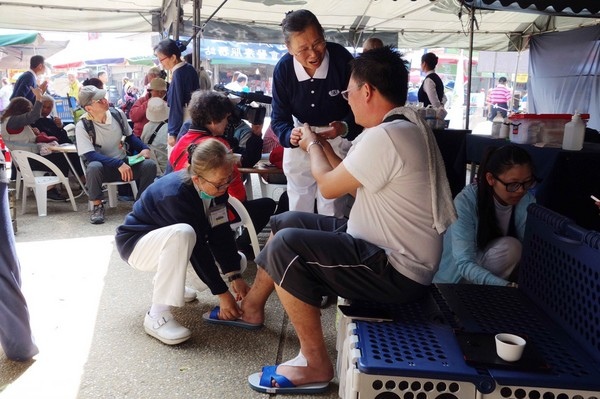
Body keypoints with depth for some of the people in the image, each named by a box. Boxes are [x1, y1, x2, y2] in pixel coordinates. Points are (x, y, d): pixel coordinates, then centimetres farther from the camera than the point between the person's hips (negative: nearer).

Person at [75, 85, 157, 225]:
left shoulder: (118, 114, -2)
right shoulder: (82, 126, -15)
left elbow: (130, 136, 14)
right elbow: (90, 155, -23)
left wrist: (144, 148, -5)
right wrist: (119, 164, -32)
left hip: (124, 162, 4)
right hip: (102, 167, -3)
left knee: (150, 165, -22)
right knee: (93, 167, -38)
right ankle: (97, 206, -13)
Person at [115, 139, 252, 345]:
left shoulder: (215, 187, -15)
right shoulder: (176, 193, -36)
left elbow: (220, 234, -14)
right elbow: (198, 247, -34)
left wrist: (236, 277, -21)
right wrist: (222, 293, -29)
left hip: (169, 242, 7)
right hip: (136, 242, -7)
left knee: (236, 262, -4)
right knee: (182, 233, -40)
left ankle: (168, 282, 16)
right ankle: (157, 315, -29)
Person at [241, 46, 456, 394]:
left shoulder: (385, 136, -24)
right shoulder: (405, 126, 10)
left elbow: (329, 186, -13)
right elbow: (351, 181, 15)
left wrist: (312, 146, 4)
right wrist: (321, 145, 13)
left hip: (395, 270, -11)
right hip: (387, 248, 11)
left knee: (285, 246, -22)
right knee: (287, 222, 14)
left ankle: (315, 364, -8)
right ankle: (252, 305, 30)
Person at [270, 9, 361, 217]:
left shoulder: (342, 58, -24)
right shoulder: (283, 69, -17)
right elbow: (278, 118, -13)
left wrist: (345, 127, -39)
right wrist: (290, 135, -35)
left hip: (337, 138, -2)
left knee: (332, 209, 2)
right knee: (298, 207, 16)